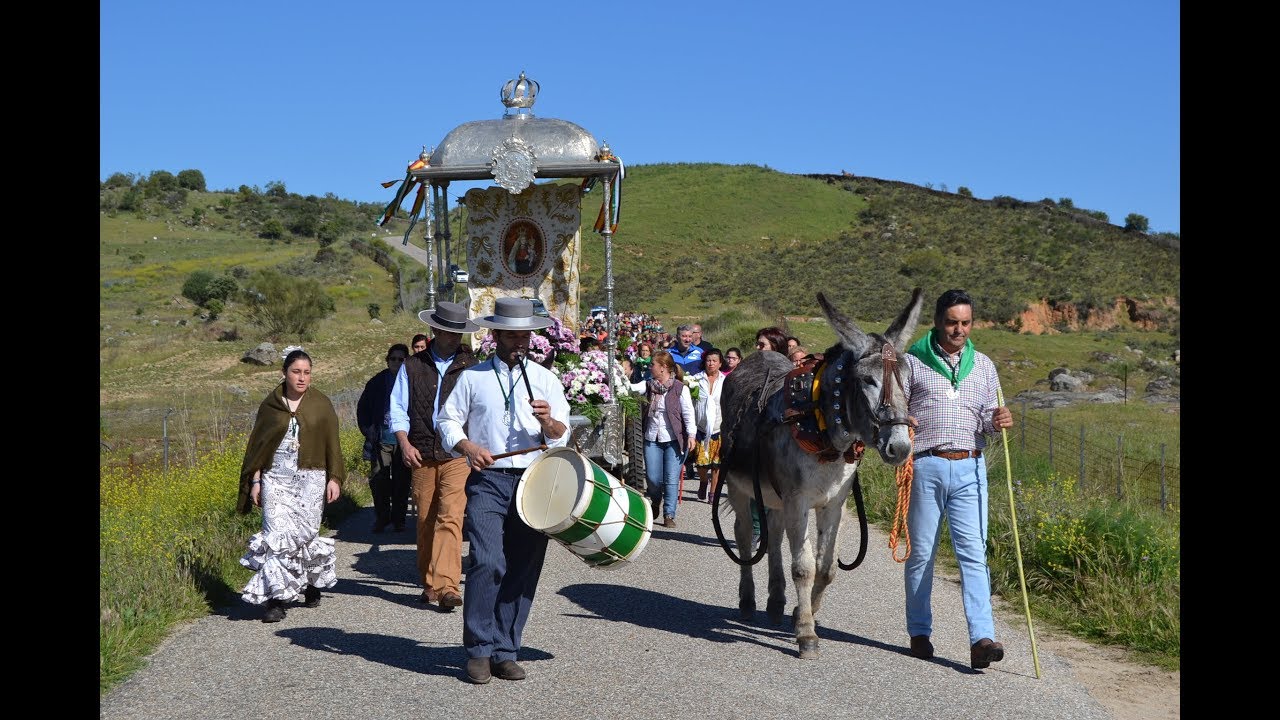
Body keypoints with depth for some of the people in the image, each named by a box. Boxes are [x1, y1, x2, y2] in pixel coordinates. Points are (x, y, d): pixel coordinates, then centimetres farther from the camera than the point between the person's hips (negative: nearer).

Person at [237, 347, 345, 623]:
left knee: (305, 534, -1)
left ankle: (314, 581, 26)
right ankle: (276, 599, -5)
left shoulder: (321, 404, 4)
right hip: (276, 478, 1)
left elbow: (332, 444, 5)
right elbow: (257, 445, 10)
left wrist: (334, 478, -1)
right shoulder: (270, 405, 6)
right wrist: (255, 481, 6)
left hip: (310, 479, -1)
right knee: (276, 535, -9)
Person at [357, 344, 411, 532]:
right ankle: (381, 517, 9)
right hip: (381, 438, 1)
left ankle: (398, 519, 17)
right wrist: (367, 428, 5)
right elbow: (362, 407, 16)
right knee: (378, 477, -5)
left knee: (401, 480, 5)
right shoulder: (377, 382, 6)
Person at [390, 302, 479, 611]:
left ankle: (447, 587, -22)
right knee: (425, 522, 9)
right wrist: (405, 443, -5)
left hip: (458, 455, -2)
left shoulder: (472, 368, 7)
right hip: (421, 456, 2)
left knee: (450, 518, -16)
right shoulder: (412, 366, 11)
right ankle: (429, 584, 22)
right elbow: (397, 407, 9)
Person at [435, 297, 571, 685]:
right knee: (487, 564, -15)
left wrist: (549, 422, -15)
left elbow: (561, 435, 8)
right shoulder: (472, 377, 10)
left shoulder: (545, 379, 12)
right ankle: (480, 651, -5)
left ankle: (505, 652, 10)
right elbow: (447, 420, 11)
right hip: (487, 481, -2)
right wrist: (468, 446, -7)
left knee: (523, 571, 1)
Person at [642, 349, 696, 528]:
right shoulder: (650, 386, 10)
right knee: (653, 478, 3)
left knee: (671, 480, -4)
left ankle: (669, 515, 6)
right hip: (652, 440, 4)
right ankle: (656, 504, 32)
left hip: (674, 440, -4)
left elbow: (688, 412, -9)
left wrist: (691, 434, -15)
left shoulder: (680, 388, -6)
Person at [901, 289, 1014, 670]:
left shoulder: (984, 366, 14)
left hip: (969, 469, 2)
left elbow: (988, 419, 15)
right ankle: (920, 632, 20)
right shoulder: (913, 362, 5)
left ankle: (982, 638, -11)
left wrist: (1000, 420, -8)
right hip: (924, 466, -2)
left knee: (974, 552, -6)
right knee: (920, 552, 6)